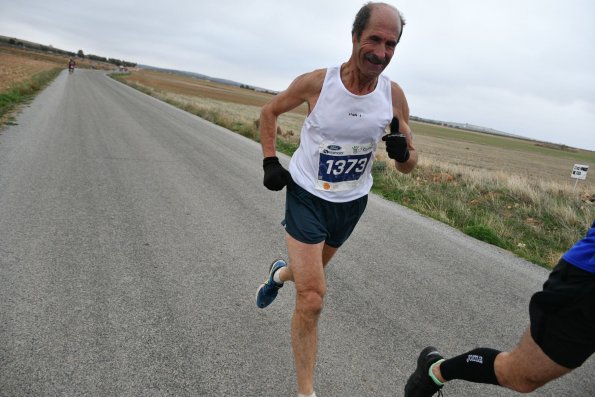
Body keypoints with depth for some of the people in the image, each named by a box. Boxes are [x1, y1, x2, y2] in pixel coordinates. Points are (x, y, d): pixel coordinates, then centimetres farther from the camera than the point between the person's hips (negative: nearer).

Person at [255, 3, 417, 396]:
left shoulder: (394, 95, -12)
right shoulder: (316, 82, -18)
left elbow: (410, 165, -4)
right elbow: (270, 111, 2)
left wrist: (402, 152, -28)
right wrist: (270, 161, -9)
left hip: (351, 202, 4)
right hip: (306, 195, -3)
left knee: (311, 273, 27)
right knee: (312, 299, -11)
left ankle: (281, 273, 65)